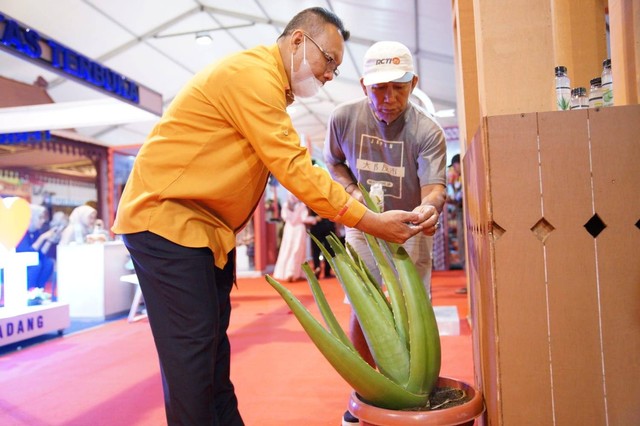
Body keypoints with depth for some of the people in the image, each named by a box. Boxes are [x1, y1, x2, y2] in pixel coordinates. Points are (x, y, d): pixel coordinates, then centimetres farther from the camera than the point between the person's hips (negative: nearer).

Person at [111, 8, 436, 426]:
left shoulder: (268, 83, 15)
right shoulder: (254, 74, -17)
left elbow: (292, 167, 13)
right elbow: (294, 169, -23)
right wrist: (373, 222, -19)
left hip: (205, 224, 10)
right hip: (165, 216, -10)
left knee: (212, 341, 12)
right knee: (192, 346, -6)